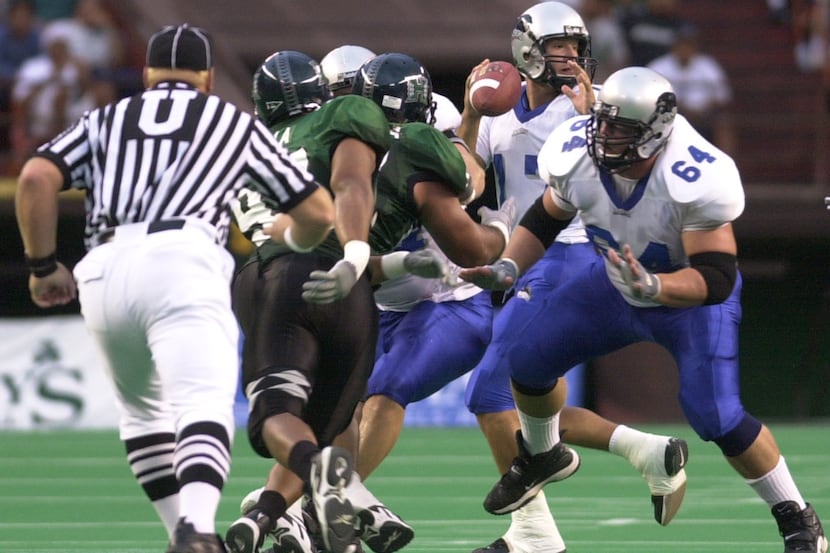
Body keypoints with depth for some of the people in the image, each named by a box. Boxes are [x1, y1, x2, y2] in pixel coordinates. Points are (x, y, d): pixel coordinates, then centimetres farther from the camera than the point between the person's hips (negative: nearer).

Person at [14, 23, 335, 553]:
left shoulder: (106, 121, 29)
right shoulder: (235, 123, 26)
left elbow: (36, 178, 10)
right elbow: (320, 213, 26)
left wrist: (43, 265, 21)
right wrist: (286, 234, 48)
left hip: (103, 271, 3)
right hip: (180, 262, -3)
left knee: (143, 406, 26)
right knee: (204, 405, -19)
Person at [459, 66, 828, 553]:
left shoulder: (696, 178, -38)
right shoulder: (576, 155, -21)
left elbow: (715, 280, -37)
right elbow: (545, 219, 1)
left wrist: (652, 288, -53)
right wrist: (508, 267, -14)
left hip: (693, 295, -6)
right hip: (619, 281, 6)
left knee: (715, 415, -20)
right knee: (528, 358, 0)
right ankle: (542, 457, 33)